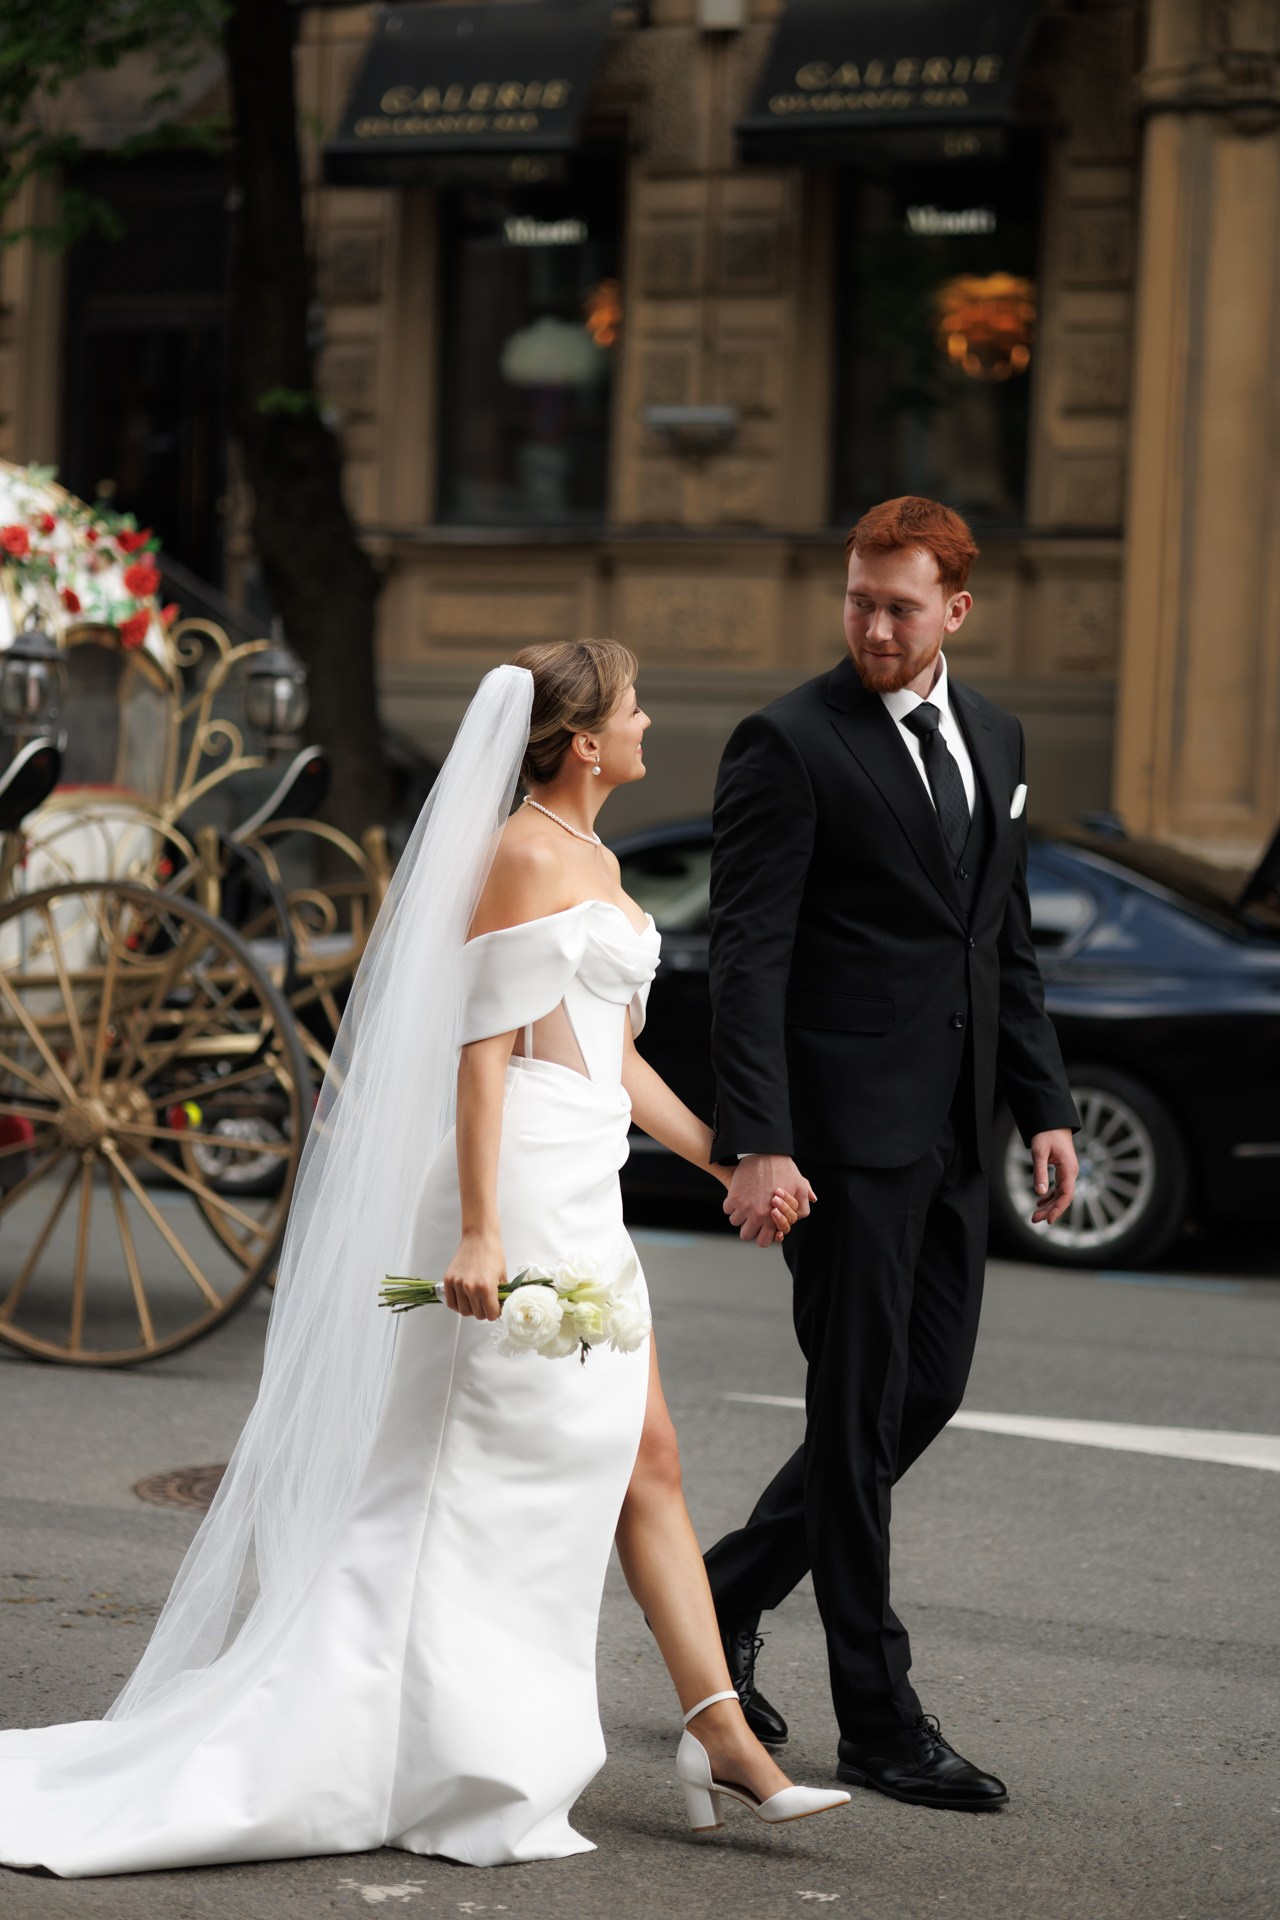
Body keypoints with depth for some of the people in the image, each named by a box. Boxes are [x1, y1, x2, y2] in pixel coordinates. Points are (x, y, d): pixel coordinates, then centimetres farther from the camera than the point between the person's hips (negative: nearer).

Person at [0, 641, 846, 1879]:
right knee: (499, 1474, -4)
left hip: (583, 1199, 10)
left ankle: (721, 1740, 9)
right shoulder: (523, 857, -12)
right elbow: (483, 1050, -18)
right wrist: (477, 1230, -23)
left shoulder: (595, 862, 17)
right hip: (521, 1186, -10)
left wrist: (727, 1161, 19)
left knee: (644, 1459, 7)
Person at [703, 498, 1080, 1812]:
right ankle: (877, 1723, 8)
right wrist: (753, 1144, -21)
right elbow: (747, 957, -14)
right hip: (843, 1132, -7)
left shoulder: (993, 738, 13)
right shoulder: (789, 743, -9)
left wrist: (1043, 1105, 12)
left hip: (952, 1134, 7)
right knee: (860, 1409, 0)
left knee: (927, 1392, 12)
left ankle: (732, 1586, 31)